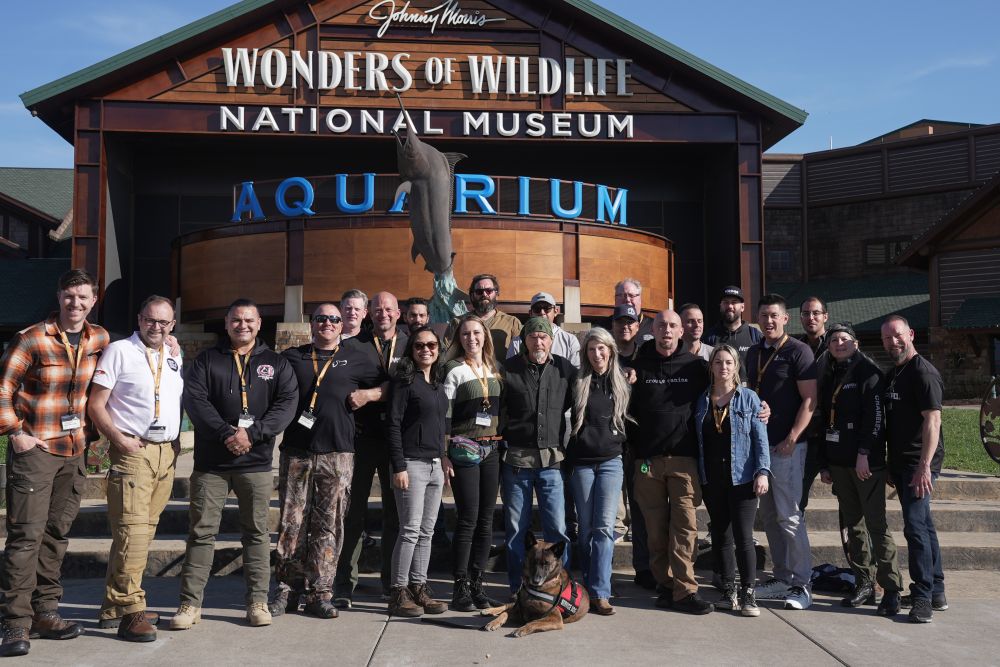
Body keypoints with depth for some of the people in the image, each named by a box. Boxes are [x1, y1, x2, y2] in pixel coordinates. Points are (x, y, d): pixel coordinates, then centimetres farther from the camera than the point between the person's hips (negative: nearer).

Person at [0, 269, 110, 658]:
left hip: (74, 450, 5)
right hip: (35, 449, -5)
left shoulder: (99, 339, 6)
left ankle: (45, 613, 22)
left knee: (57, 532, 12)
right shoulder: (31, 340, -9)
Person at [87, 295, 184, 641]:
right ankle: (130, 611, -7)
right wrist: (119, 440, -15)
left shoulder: (174, 357, 16)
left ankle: (113, 606, 17)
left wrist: (177, 438, 11)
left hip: (167, 453, 6)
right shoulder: (119, 351, -2)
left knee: (144, 530, 8)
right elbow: (95, 405, -5)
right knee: (132, 529, -12)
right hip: (133, 451, -6)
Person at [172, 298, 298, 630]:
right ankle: (190, 603, 9)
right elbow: (194, 398, -5)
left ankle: (258, 601, 15)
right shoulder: (207, 360, 9)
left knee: (257, 532, 6)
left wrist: (252, 433, -16)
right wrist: (225, 434, -17)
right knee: (202, 531, 2)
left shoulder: (276, 363, 9)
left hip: (256, 462, 0)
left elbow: (287, 404, -3)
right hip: (211, 462, 0)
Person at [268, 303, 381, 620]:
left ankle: (320, 592, 8)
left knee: (329, 525, 0)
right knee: (291, 523, 3)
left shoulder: (355, 359, 11)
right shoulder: (292, 357, 13)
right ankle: (288, 588, 14)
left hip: (337, 454, -1)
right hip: (295, 452, 1)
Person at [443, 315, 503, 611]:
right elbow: (444, 414, -6)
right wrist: (444, 453, -11)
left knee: (486, 518, 6)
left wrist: (503, 446, 11)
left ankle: (477, 582, 15)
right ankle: (460, 587, 1)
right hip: (463, 449, -5)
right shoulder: (454, 370, -3)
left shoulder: (494, 370, 13)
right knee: (468, 518, -7)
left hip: (492, 449, 5)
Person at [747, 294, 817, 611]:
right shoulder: (754, 353, 14)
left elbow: (809, 400, -11)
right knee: (768, 516, 11)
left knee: (789, 516, -7)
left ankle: (802, 584, 2)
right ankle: (782, 578, 21)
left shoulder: (798, 351, -6)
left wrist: (791, 439, -17)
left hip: (787, 446, -7)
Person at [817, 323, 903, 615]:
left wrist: (864, 453, -20)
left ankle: (891, 589, -3)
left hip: (867, 462, -7)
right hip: (839, 463, 7)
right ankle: (864, 584, 18)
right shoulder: (828, 377, 16)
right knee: (852, 525, 10)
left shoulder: (867, 371, -3)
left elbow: (875, 415, -13)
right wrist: (824, 464, 14)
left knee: (876, 524, -7)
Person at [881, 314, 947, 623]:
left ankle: (923, 596, -5)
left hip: (919, 463, -9)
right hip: (901, 463, 9)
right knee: (922, 525, 14)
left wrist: (924, 466, -25)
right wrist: (891, 465, 20)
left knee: (915, 526, -11)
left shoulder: (923, 372, -12)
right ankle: (936, 592, 23)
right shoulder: (892, 375, 16)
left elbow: (932, 420, -19)